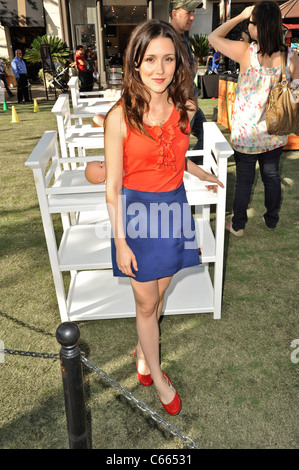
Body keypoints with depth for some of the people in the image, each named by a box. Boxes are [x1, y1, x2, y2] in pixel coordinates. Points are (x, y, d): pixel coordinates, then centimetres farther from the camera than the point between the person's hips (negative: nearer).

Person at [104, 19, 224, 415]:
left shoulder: (184, 109, -1)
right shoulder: (120, 117, -16)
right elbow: (113, 186, -12)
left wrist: (204, 175, 32)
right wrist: (120, 242, -12)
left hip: (173, 206, 4)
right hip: (137, 209, -4)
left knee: (158, 295, 18)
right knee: (146, 303, 9)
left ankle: (143, 350, 47)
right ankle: (157, 376, 34)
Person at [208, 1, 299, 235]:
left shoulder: (246, 52, -17)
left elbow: (214, 36, -2)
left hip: (246, 133, -3)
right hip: (275, 133, 4)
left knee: (244, 179, 11)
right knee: (272, 176, 19)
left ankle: (238, 225, 26)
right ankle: (272, 220, 38)